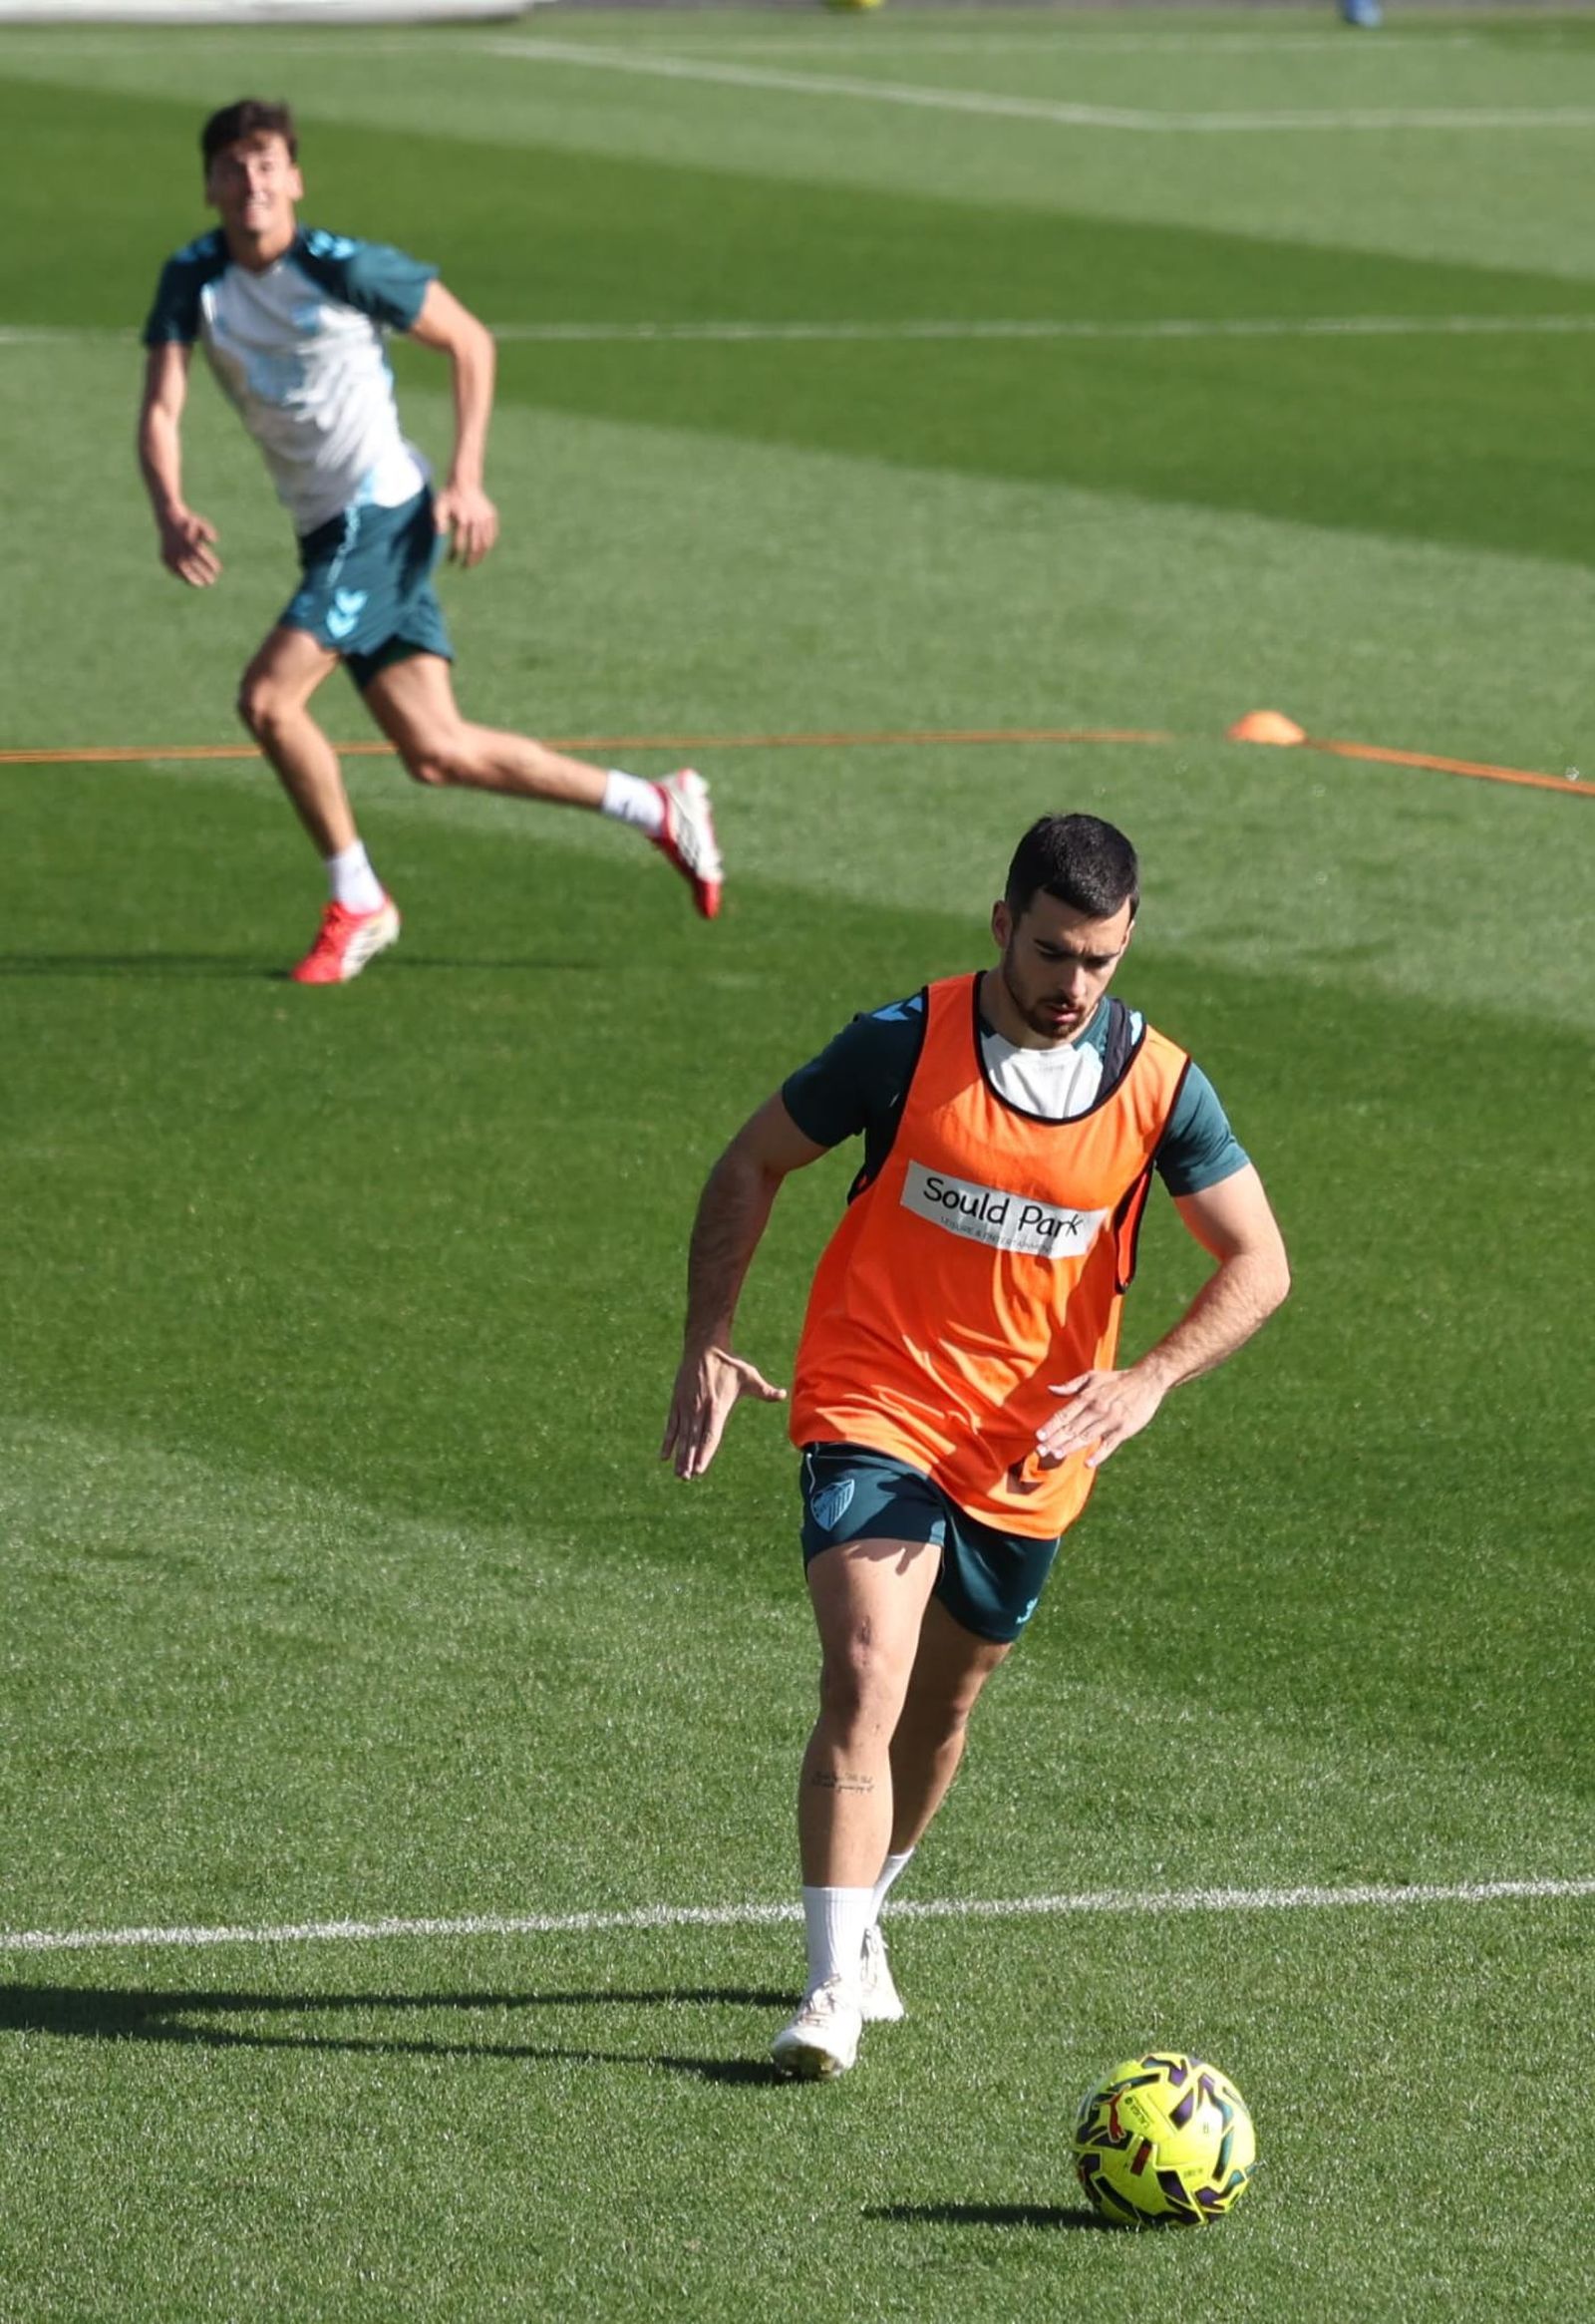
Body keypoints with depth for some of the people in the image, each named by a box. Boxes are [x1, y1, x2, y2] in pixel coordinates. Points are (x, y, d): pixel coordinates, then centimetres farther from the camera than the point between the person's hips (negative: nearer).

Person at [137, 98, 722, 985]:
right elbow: (161, 410, -6)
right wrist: (171, 511, -25)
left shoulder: (345, 269, -13)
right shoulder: (193, 279, 0)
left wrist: (467, 480, -8)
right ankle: (658, 808, 19)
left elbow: (469, 341, -1)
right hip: (327, 532, 6)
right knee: (436, 751, 6)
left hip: (384, 512, -6)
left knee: (269, 697, -18)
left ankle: (358, 904, -2)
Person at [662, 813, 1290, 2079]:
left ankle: (860, 1922, 44)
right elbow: (752, 1166, 1)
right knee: (867, 1679, -21)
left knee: (941, 1708, 19)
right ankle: (835, 1990, -22)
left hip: (1030, 1452, 3)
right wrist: (708, 1345, -7)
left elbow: (1258, 1263, -2)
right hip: (874, 1410, -3)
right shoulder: (906, 1045, -12)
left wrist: (1145, 1382, -18)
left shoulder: (1159, 1084, -7)